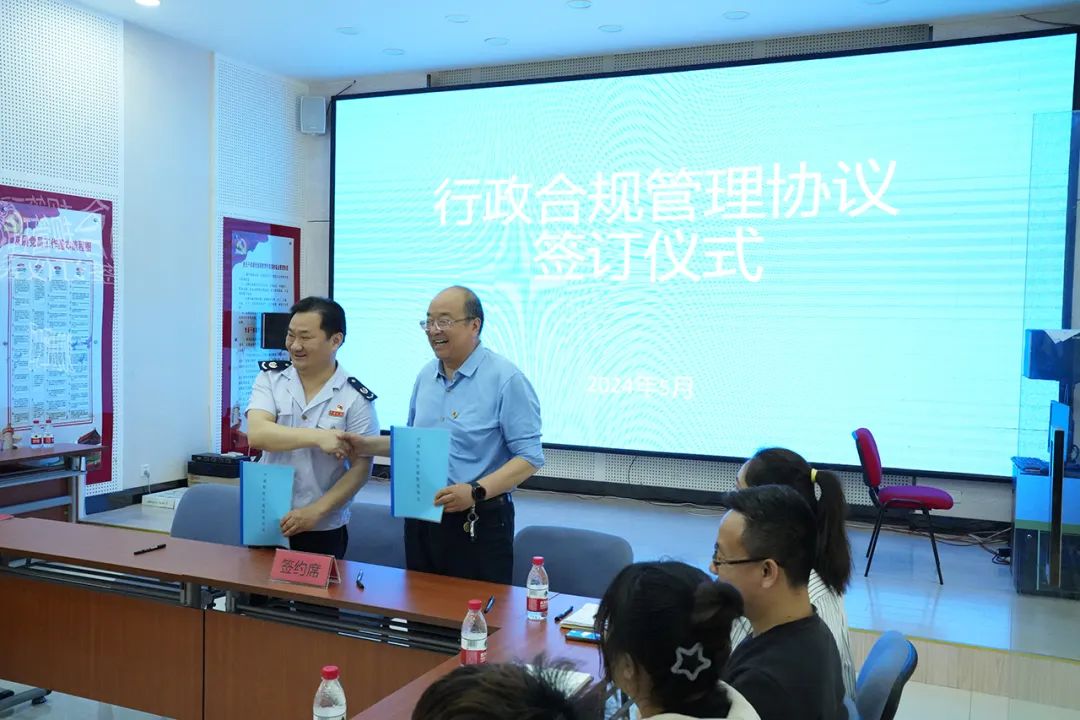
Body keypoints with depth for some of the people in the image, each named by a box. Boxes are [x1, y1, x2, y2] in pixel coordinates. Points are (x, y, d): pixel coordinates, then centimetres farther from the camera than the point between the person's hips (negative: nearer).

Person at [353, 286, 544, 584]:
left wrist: (476, 491, -26)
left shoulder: (506, 379, -13)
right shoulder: (426, 376, 9)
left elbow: (529, 457, -15)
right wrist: (369, 445, 4)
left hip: (479, 524, -6)